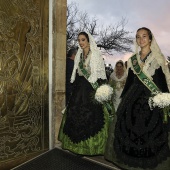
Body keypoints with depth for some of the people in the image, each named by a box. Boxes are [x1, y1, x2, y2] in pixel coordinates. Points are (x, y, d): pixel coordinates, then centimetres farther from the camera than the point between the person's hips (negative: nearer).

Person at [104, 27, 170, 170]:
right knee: (130, 130, 3)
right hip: (134, 99, 3)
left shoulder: (158, 58, 3)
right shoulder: (132, 59, 13)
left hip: (152, 99, -3)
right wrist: (123, 99, 11)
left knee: (151, 131, -2)